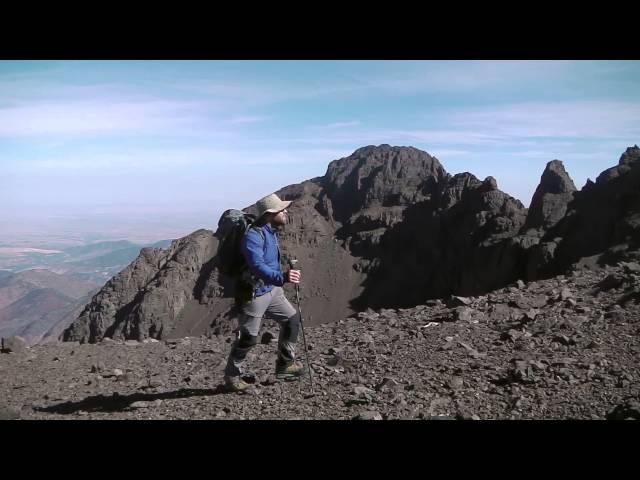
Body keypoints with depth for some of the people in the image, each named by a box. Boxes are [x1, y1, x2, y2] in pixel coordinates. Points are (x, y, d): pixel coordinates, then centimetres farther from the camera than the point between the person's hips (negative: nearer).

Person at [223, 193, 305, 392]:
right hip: (254, 294, -9)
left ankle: (285, 365, 24)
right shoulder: (253, 236, -25)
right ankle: (232, 377, 20)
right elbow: (258, 267, -39)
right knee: (248, 338, 0)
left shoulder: (272, 232, 5)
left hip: (272, 290, 9)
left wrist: (282, 278, 30)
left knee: (292, 318, 11)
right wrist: (282, 278, -53)